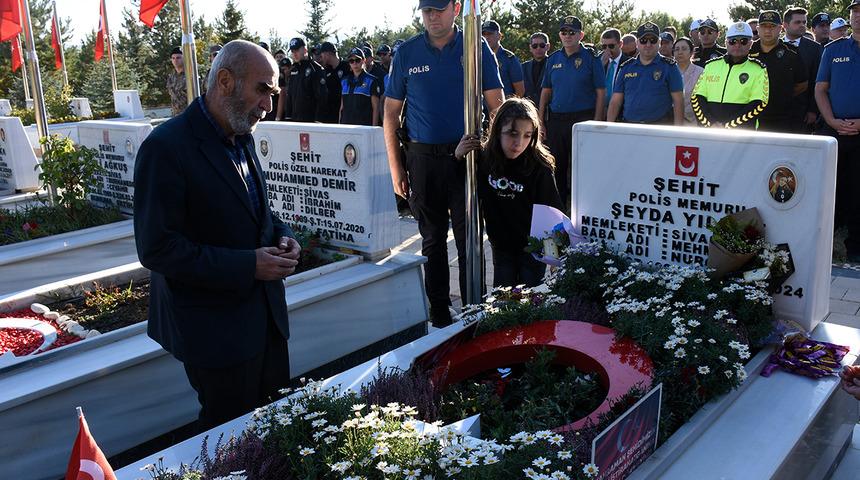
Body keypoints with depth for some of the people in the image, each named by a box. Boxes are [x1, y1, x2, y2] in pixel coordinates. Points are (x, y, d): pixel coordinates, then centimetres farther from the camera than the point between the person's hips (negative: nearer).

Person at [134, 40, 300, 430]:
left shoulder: (242, 137, 6)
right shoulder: (166, 148, -19)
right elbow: (156, 249, -21)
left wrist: (281, 234, -2)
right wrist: (248, 265, -24)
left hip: (265, 311, 8)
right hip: (216, 328, -7)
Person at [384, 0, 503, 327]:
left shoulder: (476, 48, 1)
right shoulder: (406, 52, 4)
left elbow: (496, 105, 1)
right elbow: (391, 113, 6)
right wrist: (395, 168, 1)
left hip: (466, 156, -1)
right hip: (423, 159, 2)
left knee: (469, 239, 0)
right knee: (432, 239, 11)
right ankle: (439, 311, 23)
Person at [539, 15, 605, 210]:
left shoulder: (591, 58, -2)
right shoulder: (553, 59, 10)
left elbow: (601, 93, -5)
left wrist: (596, 123, -12)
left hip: (583, 119, -4)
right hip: (556, 119, 5)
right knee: (556, 166, 10)